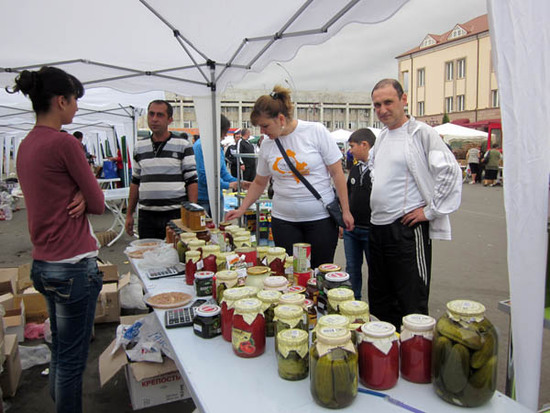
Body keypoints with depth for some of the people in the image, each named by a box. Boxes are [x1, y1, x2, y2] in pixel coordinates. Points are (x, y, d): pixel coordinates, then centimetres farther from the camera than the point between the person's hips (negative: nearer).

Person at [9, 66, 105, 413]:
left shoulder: (26, 145, 10)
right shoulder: (64, 143, -16)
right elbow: (99, 203, -11)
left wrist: (79, 197, -4)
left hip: (43, 264, 9)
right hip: (74, 266, -9)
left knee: (60, 353, 22)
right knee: (72, 360, 4)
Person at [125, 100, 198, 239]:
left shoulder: (183, 145, 0)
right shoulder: (140, 146, 12)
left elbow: (192, 181, -3)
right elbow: (135, 182, 17)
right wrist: (129, 214, 14)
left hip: (175, 214, -3)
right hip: (146, 215, 4)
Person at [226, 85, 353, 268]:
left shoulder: (316, 131, -6)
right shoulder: (267, 145, 5)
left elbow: (337, 172, -3)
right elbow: (259, 182, 17)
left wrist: (345, 210, -5)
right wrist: (241, 209, 8)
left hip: (321, 218, -3)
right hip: (283, 220, 3)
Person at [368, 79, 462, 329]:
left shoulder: (421, 133, -10)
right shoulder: (382, 136, 13)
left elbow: (450, 172, -16)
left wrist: (431, 211, -15)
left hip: (407, 228, -8)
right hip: (377, 226, 9)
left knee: (411, 302, 0)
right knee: (379, 299, 18)